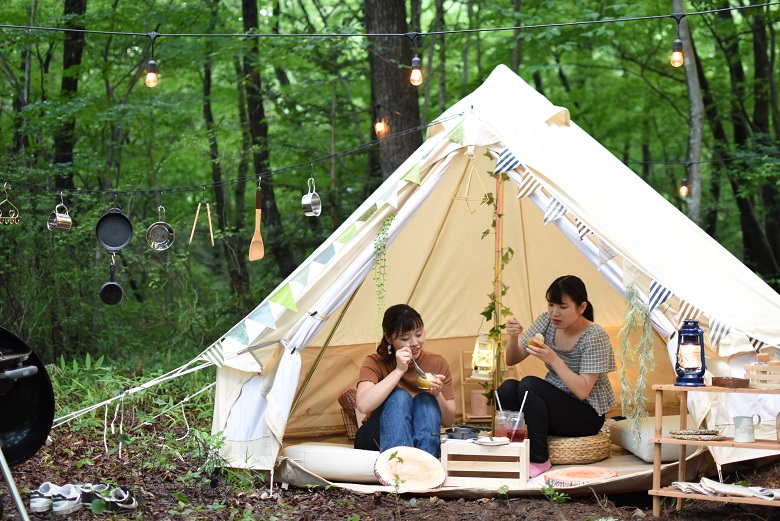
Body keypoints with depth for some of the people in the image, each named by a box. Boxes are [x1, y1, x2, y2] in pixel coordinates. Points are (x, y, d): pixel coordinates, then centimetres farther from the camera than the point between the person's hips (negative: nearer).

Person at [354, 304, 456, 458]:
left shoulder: (438, 363, 0)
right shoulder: (375, 363, -7)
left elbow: (448, 421, 0)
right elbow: (363, 405, -28)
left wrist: (438, 395, -22)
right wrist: (399, 371, -29)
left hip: (421, 439, 2)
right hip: (376, 438, -2)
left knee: (426, 400, -24)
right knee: (399, 396, -27)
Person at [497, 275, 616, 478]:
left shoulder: (594, 336, -18)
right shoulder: (546, 322, -1)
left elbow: (582, 391, -22)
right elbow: (512, 361, 4)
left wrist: (553, 359, -30)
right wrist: (513, 337, -17)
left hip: (586, 416, -6)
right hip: (554, 404, 6)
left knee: (529, 385, -30)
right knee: (507, 389, -23)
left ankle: (539, 460, -21)